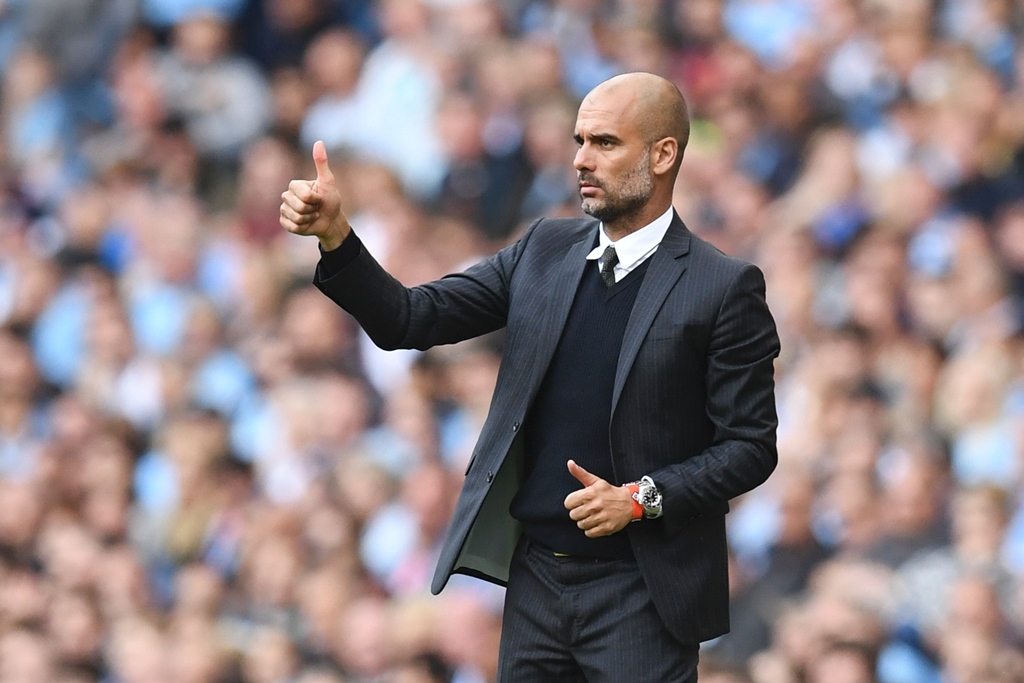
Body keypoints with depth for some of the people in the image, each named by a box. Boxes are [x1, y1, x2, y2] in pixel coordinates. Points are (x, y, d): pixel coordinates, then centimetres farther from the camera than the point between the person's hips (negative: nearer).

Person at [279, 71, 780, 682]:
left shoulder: (724, 287, -7)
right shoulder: (546, 250, 9)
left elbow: (751, 447, -6)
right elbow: (410, 321, 5)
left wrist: (641, 498, -18)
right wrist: (334, 235, -10)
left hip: (637, 591, -5)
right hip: (534, 576, 5)